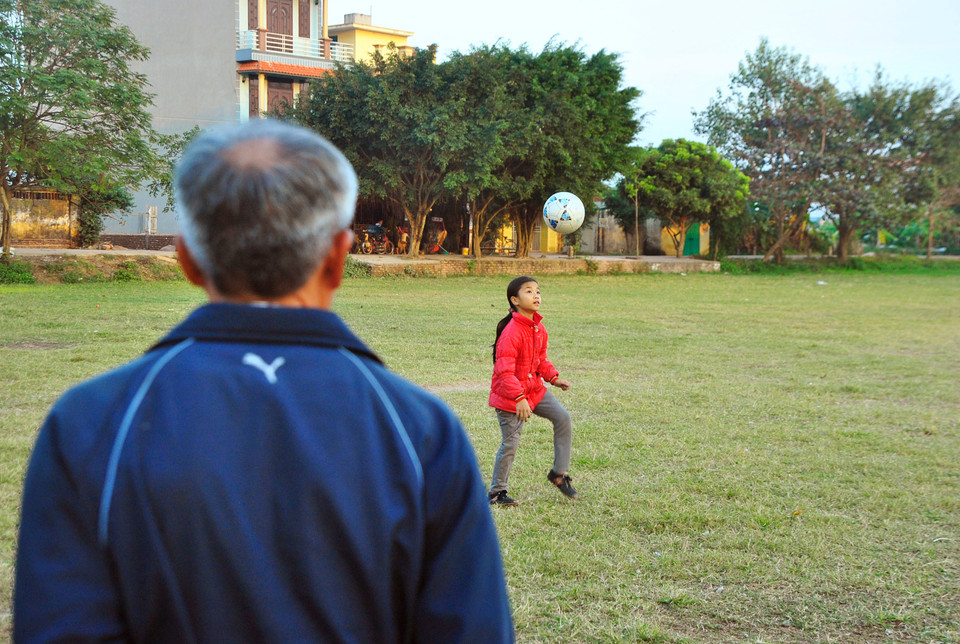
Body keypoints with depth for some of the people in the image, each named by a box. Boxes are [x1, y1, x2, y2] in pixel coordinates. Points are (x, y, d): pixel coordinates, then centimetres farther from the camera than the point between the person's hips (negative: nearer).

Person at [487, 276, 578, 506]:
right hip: (509, 396, -8)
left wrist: (554, 378, 0)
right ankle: (497, 491, 13)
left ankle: (559, 472, 9)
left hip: (534, 389, 8)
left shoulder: (539, 328, 4)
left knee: (563, 418, -2)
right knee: (510, 443, -4)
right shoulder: (511, 332, -24)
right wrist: (519, 398, -35)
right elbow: (505, 370, -28)